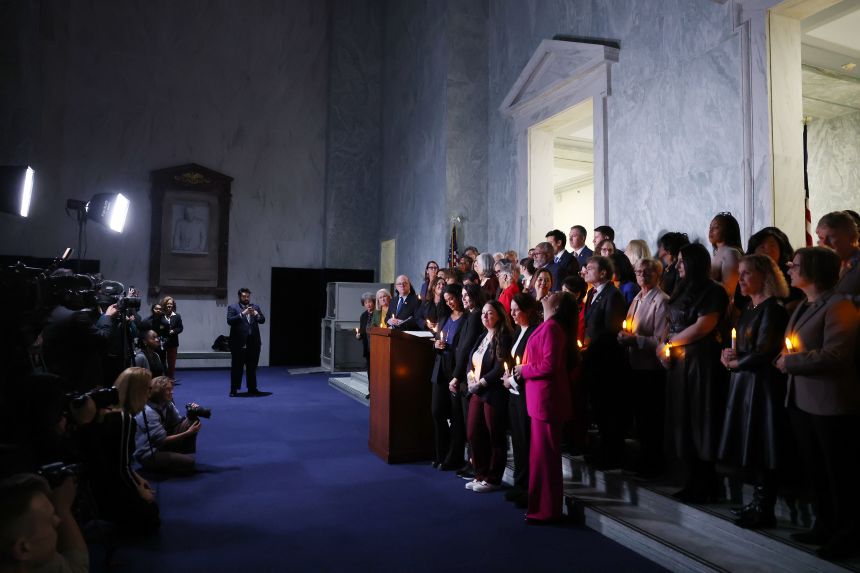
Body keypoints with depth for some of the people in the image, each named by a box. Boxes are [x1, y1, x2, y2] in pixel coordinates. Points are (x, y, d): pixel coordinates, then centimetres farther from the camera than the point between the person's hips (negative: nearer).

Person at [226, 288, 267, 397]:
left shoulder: (255, 307, 14)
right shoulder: (232, 307, 2)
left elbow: (262, 320, 6)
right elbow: (230, 320, -11)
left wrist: (256, 314, -14)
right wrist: (242, 313, -20)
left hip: (253, 342, 4)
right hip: (239, 343, -4)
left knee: (252, 367, 10)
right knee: (236, 367, 0)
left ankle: (252, 389, 18)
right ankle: (234, 390, 7)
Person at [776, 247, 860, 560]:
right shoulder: (802, 306, 13)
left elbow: (834, 355, -23)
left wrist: (789, 362, -14)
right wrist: (785, 358, 3)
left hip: (831, 404, -9)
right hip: (801, 400, 9)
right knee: (814, 469, 17)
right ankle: (826, 526, 30)